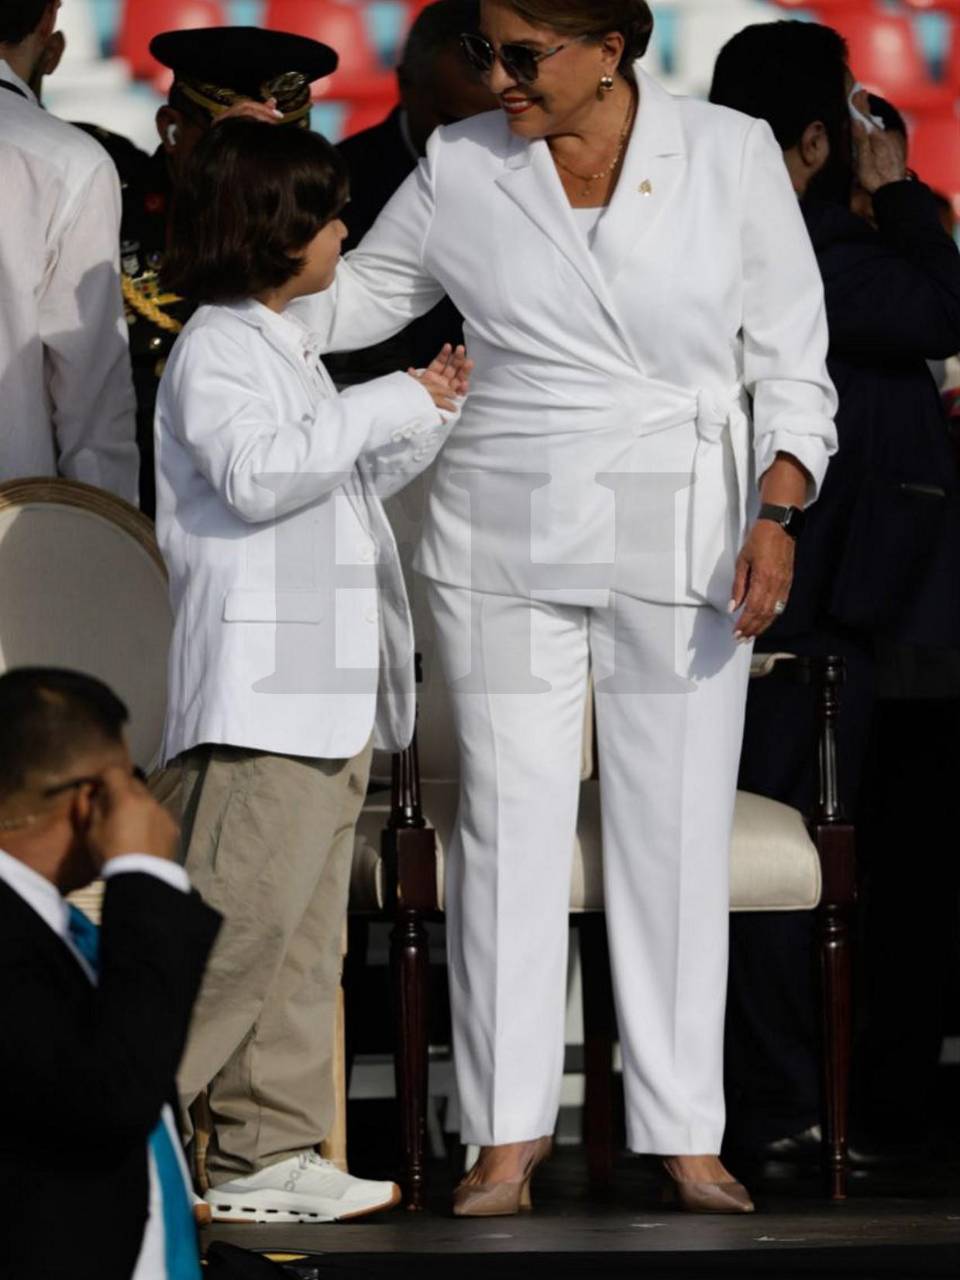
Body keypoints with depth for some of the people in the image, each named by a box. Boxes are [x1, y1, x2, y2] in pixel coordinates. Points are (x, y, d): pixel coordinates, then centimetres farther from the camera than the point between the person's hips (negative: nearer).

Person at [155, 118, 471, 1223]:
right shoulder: (215, 348, -8)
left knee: (306, 927, 8)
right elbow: (258, 473, -23)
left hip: (331, 691, 10)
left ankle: (269, 1152, 9)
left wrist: (427, 415, 21)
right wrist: (389, 407, -17)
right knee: (241, 917, -14)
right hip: (259, 686, -10)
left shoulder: (282, 345, 23)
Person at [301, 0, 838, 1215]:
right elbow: (356, 296, 17)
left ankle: (685, 1133, 8)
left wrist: (775, 518, -8)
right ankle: (508, 1131, 6)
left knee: (678, 830, 1)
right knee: (510, 823, -1)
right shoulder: (459, 169, 3)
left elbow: (791, 361, 2)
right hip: (506, 542, 1)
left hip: (679, 539, -1)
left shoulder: (731, 157, 0)